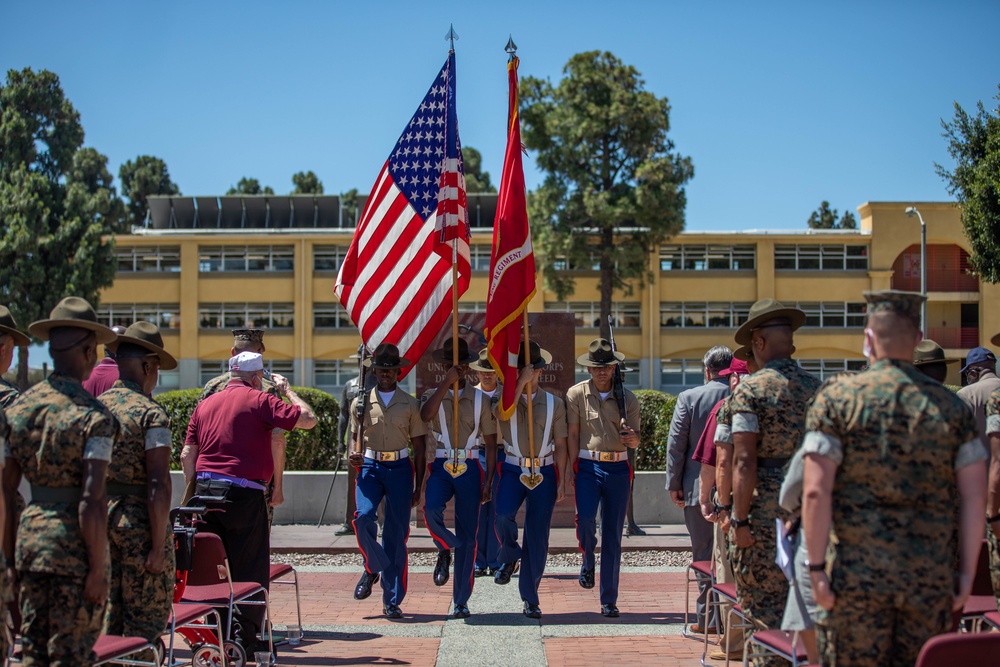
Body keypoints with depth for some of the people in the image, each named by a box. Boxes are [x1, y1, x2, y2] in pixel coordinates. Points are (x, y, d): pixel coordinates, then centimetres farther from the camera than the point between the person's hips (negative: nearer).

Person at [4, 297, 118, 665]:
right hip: (74, 544, -6)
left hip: (30, 533, 6)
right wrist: (98, 569, -12)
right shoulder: (94, 416, -14)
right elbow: (91, 502, -19)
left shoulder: (18, 407, 5)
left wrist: (10, 553, 16)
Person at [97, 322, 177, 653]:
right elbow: (158, 485, -19)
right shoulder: (151, 414, -14)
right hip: (139, 521, -7)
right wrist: (158, 547, -16)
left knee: (108, 612, 16)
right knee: (147, 617, 2)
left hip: (100, 518, 7)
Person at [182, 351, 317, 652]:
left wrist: (198, 490, 19)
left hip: (206, 491, 6)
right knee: (250, 570, 2)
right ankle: (244, 636, 2)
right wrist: (287, 390, 8)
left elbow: (186, 455, 12)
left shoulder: (205, 404, 15)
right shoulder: (259, 400, -3)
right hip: (243, 492, -6)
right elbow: (308, 419, -7)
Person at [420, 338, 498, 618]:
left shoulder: (480, 399, 8)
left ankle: (461, 601, 12)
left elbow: (491, 443, 8)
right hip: (441, 467, -1)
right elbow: (425, 415, -18)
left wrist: (488, 480, 1)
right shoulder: (434, 395, 7)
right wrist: (446, 382, -19)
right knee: (431, 509, -30)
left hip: (470, 469, 1)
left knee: (468, 534, 1)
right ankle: (445, 550, 4)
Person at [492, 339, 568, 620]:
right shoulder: (503, 397, 4)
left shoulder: (554, 403, 7)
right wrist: (520, 382, -20)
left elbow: (560, 445, 7)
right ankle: (509, 558, 4)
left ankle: (530, 598, 13)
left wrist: (561, 482, 2)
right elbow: (504, 414, -21)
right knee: (503, 515, -28)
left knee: (538, 536, 1)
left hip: (544, 473, 1)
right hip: (513, 470, -1)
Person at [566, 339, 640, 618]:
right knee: (585, 519, -23)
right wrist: (570, 466, -5)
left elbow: (635, 441, 6)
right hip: (588, 466, -1)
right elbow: (572, 433, 2)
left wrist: (632, 438, -18)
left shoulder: (628, 398, 6)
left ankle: (609, 600, 11)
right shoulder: (576, 394, 3)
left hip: (618, 469, 1)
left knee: (613, 535, 2)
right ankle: (588, 561, 12)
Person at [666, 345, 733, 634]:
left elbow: (676, 446, -4)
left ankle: (708, 619, 9)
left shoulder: (689, 398, -6)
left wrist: (674, 485, 3)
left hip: (699, 489, -1)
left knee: (704, 555, 7)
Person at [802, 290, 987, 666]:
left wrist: (816, 567, -6)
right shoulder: (950, 405, 4)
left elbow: (816, 492, -11)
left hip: (858, 574, -3)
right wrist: (967, 572, 9)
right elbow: (974, 498, 3)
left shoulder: (836, 399, -4)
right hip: (933, 576, 3)